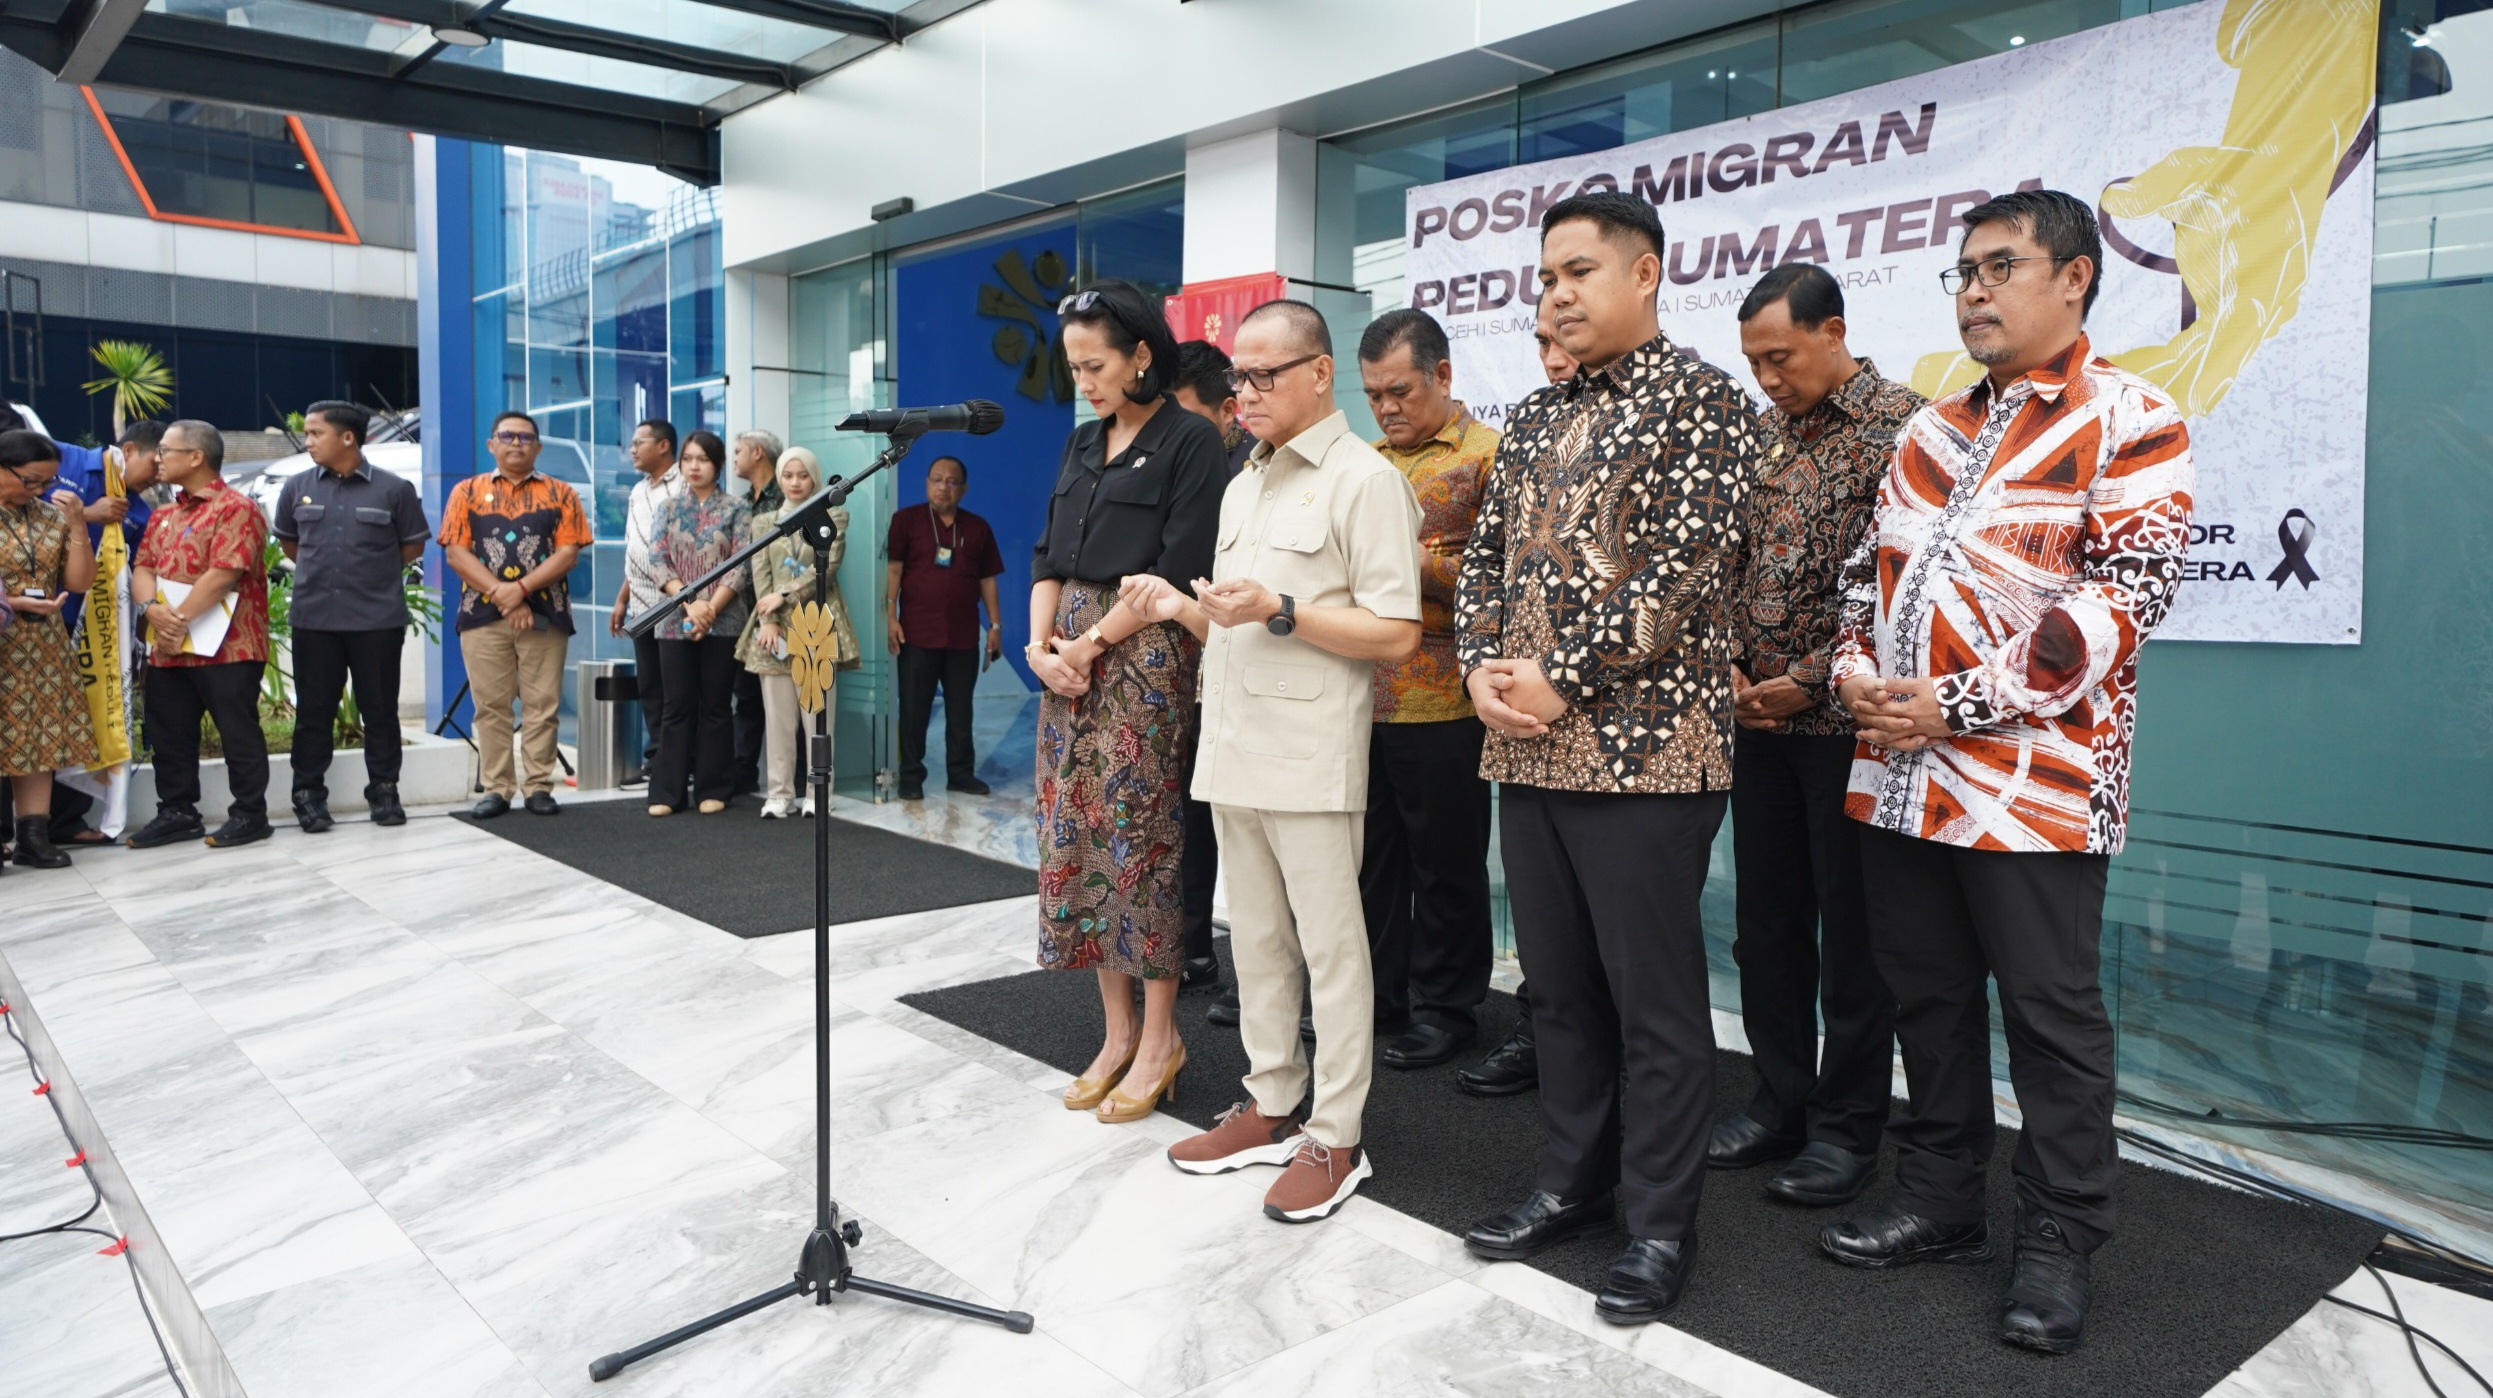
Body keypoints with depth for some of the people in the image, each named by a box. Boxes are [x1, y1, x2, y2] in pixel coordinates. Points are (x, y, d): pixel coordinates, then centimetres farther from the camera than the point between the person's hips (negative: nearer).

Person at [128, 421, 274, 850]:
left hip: (226, 647, -8)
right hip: (166, 649, 8)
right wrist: (152, 608, -10)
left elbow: (223, 573, -18)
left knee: (238, 733, -1)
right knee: (168, 735, 12)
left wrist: (180, 618, -17)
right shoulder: (163, 515, 18)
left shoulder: (235, 508, -9)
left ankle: (250, 814, 7)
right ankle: (177, 813, 22)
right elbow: (143, 567, 11)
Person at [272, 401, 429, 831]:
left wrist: (374, 571, 8)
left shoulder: (394, 489, -3)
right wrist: (321, 569, 13)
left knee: (380, 710, 5)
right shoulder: (297, 488, 6)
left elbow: (412, 546, 7)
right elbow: (288, 542, 20)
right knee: (313, 711, 6)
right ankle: (309, 795, 15)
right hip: (314, 619, 2)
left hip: (378, 619, -2)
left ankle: (384, 791, 16)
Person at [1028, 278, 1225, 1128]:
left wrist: (1088, 644, -13)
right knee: (1076, 838, 6)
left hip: (1142, 654, -7)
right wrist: (1042, 645, -2)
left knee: (1138, 836, -4)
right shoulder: (1082, 446, 16)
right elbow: (1049, 555, 13)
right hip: (1068, 660, 7)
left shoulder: (1190, 442, -5)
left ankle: (1159, 1038, 8)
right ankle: (1117, 1033, 16)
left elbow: (1178, 570, -13)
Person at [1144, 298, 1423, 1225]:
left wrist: (1280, 611, -19)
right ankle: (1272, 1107, 26)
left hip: (1311, 755, -8)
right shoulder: (1242, 489, 19)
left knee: (1330, 945, -1)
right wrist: (1184, 607, 4)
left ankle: (1334, 1139, 9)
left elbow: (1398, 636, -13)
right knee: (1255, 938, 14)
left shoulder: (1364, 480, -6)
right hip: (1234, 749, 8)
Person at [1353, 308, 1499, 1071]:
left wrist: (1415, 560, -19)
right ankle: (1381, 986, 29)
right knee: (1372, 853, 15)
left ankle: (1445, 1005, 19)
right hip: (1361, 694, 6)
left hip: (1442, 703, -6)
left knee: (1445, 862, 5)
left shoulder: (1486, 455, -6)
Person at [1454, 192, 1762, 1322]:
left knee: (1655, 1002, 2)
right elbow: (1486, 556, 16)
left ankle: (1660, 1226, 16)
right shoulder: (1534, 419, 16)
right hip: (1529, 749, 7)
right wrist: (1485, 667, -2)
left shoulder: (1703, 402, -5)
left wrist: (1565, 681, -15)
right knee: (1559, 984, 15)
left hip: (1645, 747, -7)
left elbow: (1686, 566, -15)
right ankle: (1572, 1183, 30)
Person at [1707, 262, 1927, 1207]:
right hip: (1761, 716, 7)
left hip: (1845, 720, -6)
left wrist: (1811, 679, -13)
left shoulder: (1897, 425, -8)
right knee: (1767, 921, 13)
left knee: (1852, 931, 3)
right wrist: (1733, 662, 1)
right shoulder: (1763, 432, 12)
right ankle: (1779, 1101, 27)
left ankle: (1847, 1126, 16)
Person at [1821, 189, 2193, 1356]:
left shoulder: (2128, 420, -5)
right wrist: (1855, 667, 0)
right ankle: (1940, 1202, 30)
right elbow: (1870, 567, 21)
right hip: (1900, 771, 7)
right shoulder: (1932, 428, 16)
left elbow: (2127, 593, -14)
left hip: (2034, 782, -6)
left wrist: (1959, 704, -18)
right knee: (1926, 994, 15)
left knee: (2049, 1013, 3)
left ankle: (2060, 1246, 19)